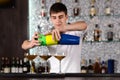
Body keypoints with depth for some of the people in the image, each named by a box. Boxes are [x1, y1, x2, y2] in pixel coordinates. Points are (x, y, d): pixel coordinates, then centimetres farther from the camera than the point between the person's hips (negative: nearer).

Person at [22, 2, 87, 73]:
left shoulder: (74, 31, -4)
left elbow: (83, 25, -27)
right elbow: (24, 45, -4)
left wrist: (62, 28, -42)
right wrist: (30, 44, -29)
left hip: (74, 75, -2)